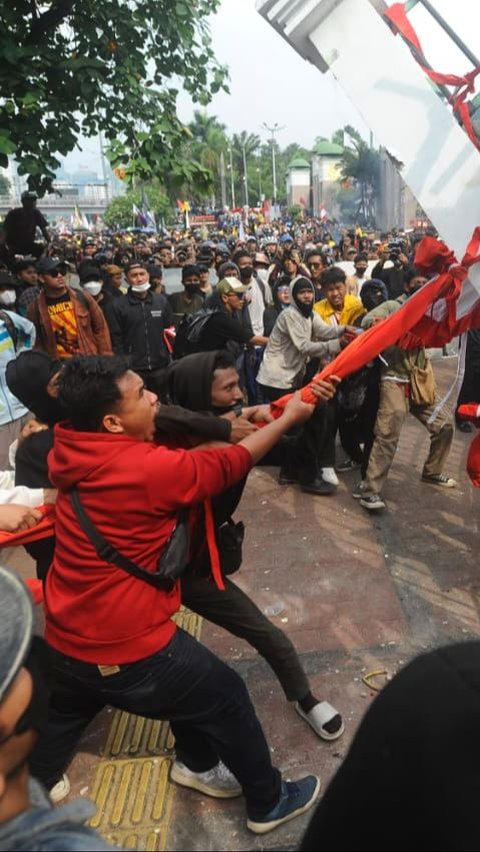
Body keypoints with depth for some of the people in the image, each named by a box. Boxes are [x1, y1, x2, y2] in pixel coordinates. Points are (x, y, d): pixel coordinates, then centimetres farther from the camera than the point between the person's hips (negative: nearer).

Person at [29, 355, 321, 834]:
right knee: (226, 699, 15)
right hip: (129, 652, -7)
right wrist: (289, 417, 1)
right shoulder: (148, 468, -28)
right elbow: (228, 465, -12)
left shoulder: (72, 452, -6)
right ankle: (268, 803, 36)